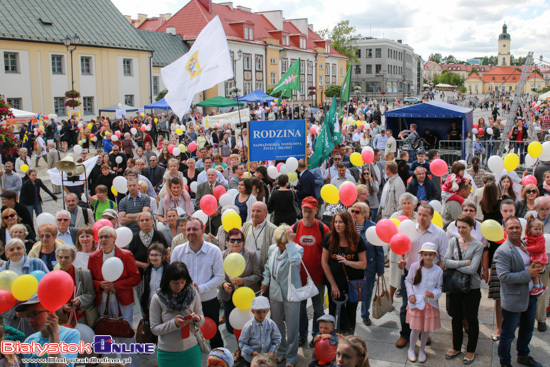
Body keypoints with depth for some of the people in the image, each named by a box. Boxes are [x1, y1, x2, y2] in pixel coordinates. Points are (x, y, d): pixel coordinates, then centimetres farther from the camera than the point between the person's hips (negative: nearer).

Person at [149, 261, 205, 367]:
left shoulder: (193, 293, -5)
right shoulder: (157, 298, -11)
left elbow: (201, 322, 2)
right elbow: (154, 329, -9)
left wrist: (197, 319, -21)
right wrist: (174, 323, -24)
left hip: (191, 350, 2)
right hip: (167, 353, -2)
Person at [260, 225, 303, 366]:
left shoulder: (297, 249, -13)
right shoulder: (272, 249, 3)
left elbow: (295, 261, -37)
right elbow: (268, 267, 18)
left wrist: (290, 242, -31)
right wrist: (265, 281, 9)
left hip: (291, 294, -5)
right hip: (275, 293, 5)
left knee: (292, 327, 5)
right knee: (277, 325, 18)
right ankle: (280, 351, 37)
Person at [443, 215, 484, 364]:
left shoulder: (478, 245, -11)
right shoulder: (453, 241, 0)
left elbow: (472, 269, -20)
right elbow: (445, 262, -10)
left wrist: (454, 265, -12)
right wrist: (464, 263, -17)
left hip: (471, 288, -3)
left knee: (471, 319, 11)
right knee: (456, 317, 16)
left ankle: (471, 350, 27)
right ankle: (456, 347, 33)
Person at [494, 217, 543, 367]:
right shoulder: (502, 251, -20)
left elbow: (534, 262, 19)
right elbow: (504, 276, -27)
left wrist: (537, 268, -5)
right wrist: (528, 274, -24)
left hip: (530, 296, 8)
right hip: (513, 299, -8)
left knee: (527, 330, 25)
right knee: (508, 334, 6)